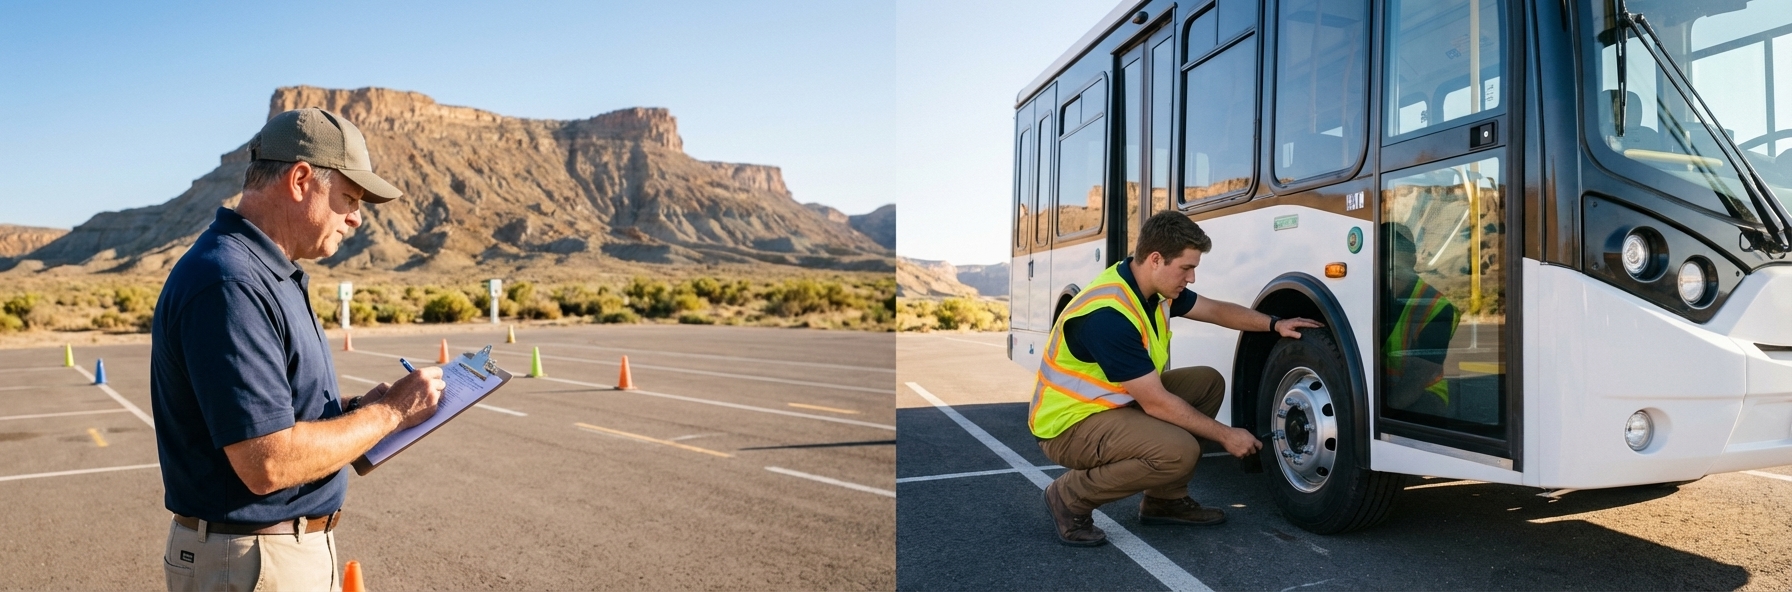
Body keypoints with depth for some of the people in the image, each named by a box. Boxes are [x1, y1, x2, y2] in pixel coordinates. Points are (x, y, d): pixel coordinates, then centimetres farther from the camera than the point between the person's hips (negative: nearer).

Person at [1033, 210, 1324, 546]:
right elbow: (1156, 403, -26)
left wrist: (1274, 324, 3)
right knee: (1178, 451, -29)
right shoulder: (1109, 315, -30)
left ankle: (1164, 499, 13)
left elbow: (1215, 310, 17)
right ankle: (1071, 497, -8)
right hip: (1070, 423, -10)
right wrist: (1225, 436, -16)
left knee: (1207, 383, 7)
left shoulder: (1155, 288, -1)